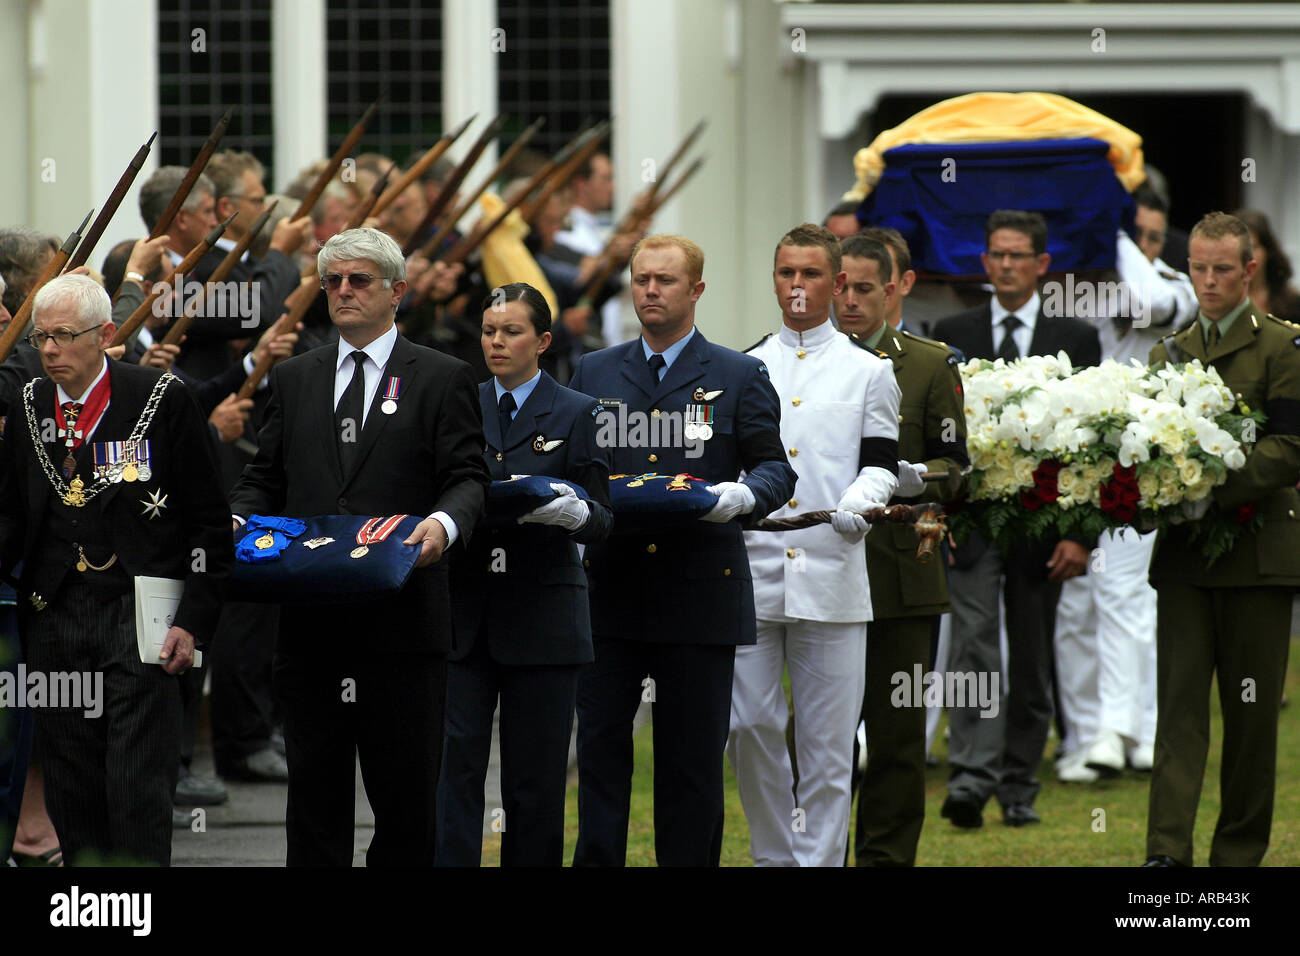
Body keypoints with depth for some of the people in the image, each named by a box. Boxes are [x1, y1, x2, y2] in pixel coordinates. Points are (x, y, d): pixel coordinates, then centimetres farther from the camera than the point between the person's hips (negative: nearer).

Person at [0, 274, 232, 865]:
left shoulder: (161, 399, -4)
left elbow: (209, 521, -1)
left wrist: (194, 618, -8)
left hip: (140, 617, -5)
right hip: (54, 620, 5)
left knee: (138, 793, -8)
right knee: (71, 793, 7)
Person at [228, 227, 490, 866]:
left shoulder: (441, 380, 5)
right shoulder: (292, 380, 16)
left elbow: (468, 477, -2)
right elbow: (265, 477, 16)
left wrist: (445, 523, -23)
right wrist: (239, 519, -6)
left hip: (400, 616, -3)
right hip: (310, 618, 3)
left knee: (405, 790, 1)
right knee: (314, 789, 5)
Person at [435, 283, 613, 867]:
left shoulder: (576, 414, 3)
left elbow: (601, 521, -2)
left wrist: (569, 511, -23)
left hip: (542, 616, -2)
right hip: (462, 608, 2)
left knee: (534, 776, 2)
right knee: (454, 762, -7)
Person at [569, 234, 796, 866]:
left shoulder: (739, 378, 6)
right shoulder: (593, 374, 13)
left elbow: (775, 469, 2)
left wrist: (739, 496, -18)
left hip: (700, 596, -2)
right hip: (608, 591, 2)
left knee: (692, 759, 2)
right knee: (599, 745, 0)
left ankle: (688, 861, 9)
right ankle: (596, 863, 3)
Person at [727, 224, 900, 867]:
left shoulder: (870, 372, 10)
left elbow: (879, 464, 3)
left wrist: (856, 507, -17)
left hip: (832, 570, -2)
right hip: (751, 569, 2)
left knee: (827, 738, -2)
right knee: (748, 724, -1)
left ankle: (818, 858, 3)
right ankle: (774, 855, 14)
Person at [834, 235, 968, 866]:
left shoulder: (932, 365, 6)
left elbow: (953, 466, 4)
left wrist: (916, 479, -16)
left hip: (901, 571, -1)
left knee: (898, 731, 0)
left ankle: (887, 856, 7)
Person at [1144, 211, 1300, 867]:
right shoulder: (1169, 352, 15)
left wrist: (1215, 489, -22)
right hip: (1183, 553, 3)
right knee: (1179, 701, -5)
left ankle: (1240, 851, 12)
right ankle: (1167, 851, -11)